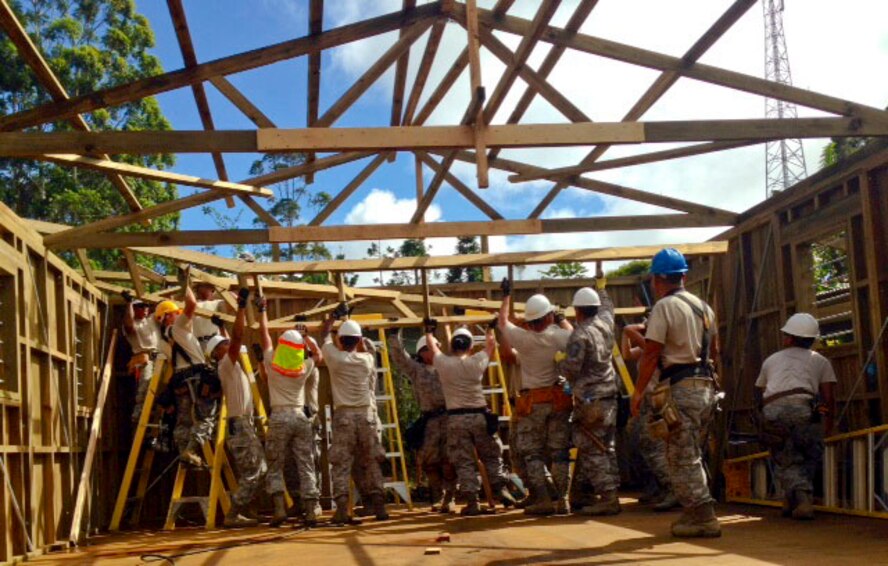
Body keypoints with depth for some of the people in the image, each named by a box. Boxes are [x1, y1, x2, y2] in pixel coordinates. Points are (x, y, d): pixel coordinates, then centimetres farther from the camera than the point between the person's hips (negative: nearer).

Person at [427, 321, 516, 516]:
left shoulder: (443, 363, -1)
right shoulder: (476, 362, 0)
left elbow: (432, 346, 19)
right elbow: (491, 344, 18)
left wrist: (429, 331, 38)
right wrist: (491, 328, 36)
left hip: (456, 418, 0)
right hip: (479, 416, 0)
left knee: (464, 462, 1)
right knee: (491, 456, 13)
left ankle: (472, 501, -4)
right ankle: (501, 488, 1)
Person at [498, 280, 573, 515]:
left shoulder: (522, 338, -11)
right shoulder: (559, 336, -8)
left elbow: (503, 321, 10)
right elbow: (572, 332, 18)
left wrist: (506, 296, 24)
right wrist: (561, 318, 35)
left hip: (532, 402, -1)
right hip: (559, 399, 2)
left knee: (532, 453, 6)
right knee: (559, 451, 7)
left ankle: (543, 500, -1)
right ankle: (562, 499, 7)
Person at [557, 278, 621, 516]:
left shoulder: (580, 335, -15)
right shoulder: (605, 323, 6)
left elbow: (571, 368, -21)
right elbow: (607, 307, 31)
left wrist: (559, 360, 0)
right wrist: (601, 288, 47)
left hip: (590, 400, -8)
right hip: (609, 394, 8)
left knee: (594, 449, -5)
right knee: (605, 447, 13)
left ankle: (608, 498, -8)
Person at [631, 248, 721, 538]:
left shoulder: (665, 306, -9)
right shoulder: (704, 306, 15)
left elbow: (651, 353, -13)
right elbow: (714, 349, 23)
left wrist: (638, 391, -8)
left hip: (680, 387, -8)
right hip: (706, 386, 8)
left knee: (683, 458, -3)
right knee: (689, 456, 17)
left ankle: (704, 518, -4)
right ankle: (695, 513, 20)